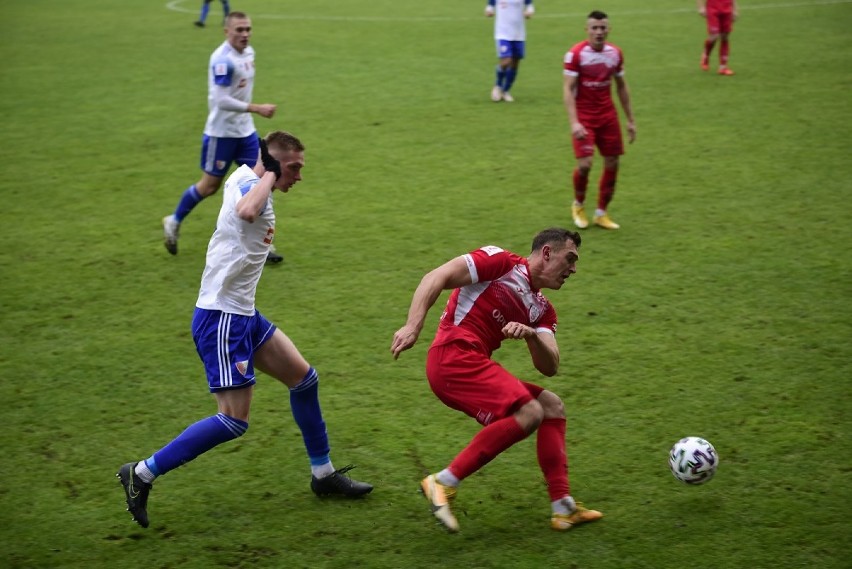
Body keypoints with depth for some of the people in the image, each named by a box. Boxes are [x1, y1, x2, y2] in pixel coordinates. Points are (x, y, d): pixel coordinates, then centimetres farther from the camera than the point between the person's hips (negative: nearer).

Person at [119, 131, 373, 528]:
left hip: (243, 314, 11)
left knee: (304, 378, 15)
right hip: (221, 318, -11)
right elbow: (246, 211, -42)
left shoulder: (247, 182, 12)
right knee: (234, 421, -11)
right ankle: (142, 474, -3)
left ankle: (323, 474, 28)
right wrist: (270, 175, -27)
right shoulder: (249, 185, -17)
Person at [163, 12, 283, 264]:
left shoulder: (248, 52, 4)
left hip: (245, 130, 7)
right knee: (210, 186, 5)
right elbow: (221, 100, -28)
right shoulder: (222, 59, -23)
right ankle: (174, 222, 28)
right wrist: (257, 109, -28)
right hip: (221, 132, -7)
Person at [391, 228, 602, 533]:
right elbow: (436, 278, -9)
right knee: (529, 413, -22)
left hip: (474, 365, 9)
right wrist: (412, 326, -21)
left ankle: (563, 507, 8)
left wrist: (531, 334, -11)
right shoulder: (502, 262, -1)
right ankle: (443, 483, -20)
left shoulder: (542, 310, 21)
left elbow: (549, 367, 10)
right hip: (453, 356, -9)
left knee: (552, 406, 10)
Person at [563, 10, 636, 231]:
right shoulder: (576, 54, -13)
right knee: (585, 164, -14)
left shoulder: (615, 53, 2)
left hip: (608, 115, 5)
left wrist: (630, 120, 12)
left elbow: (621, 86, 13)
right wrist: (574, 122, -25)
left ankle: (601, 213, 18)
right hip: (584, 116, -5)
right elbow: (568, 89, -15)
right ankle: (578, 205, 15)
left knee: (612, 164, 3)